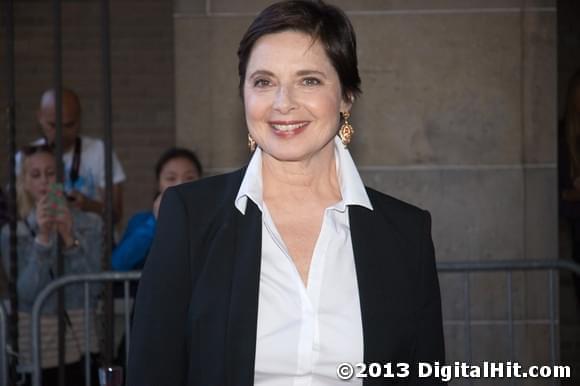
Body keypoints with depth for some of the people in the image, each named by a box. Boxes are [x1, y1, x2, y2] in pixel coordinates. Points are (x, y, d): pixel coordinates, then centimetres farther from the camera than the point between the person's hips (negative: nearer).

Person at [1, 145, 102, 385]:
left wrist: (69, 238, -16)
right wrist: (42, 238, -19)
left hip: (81, 338, 1)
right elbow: (26, 293, -11)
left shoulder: (90, 225, 2)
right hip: (35, 341, 0)